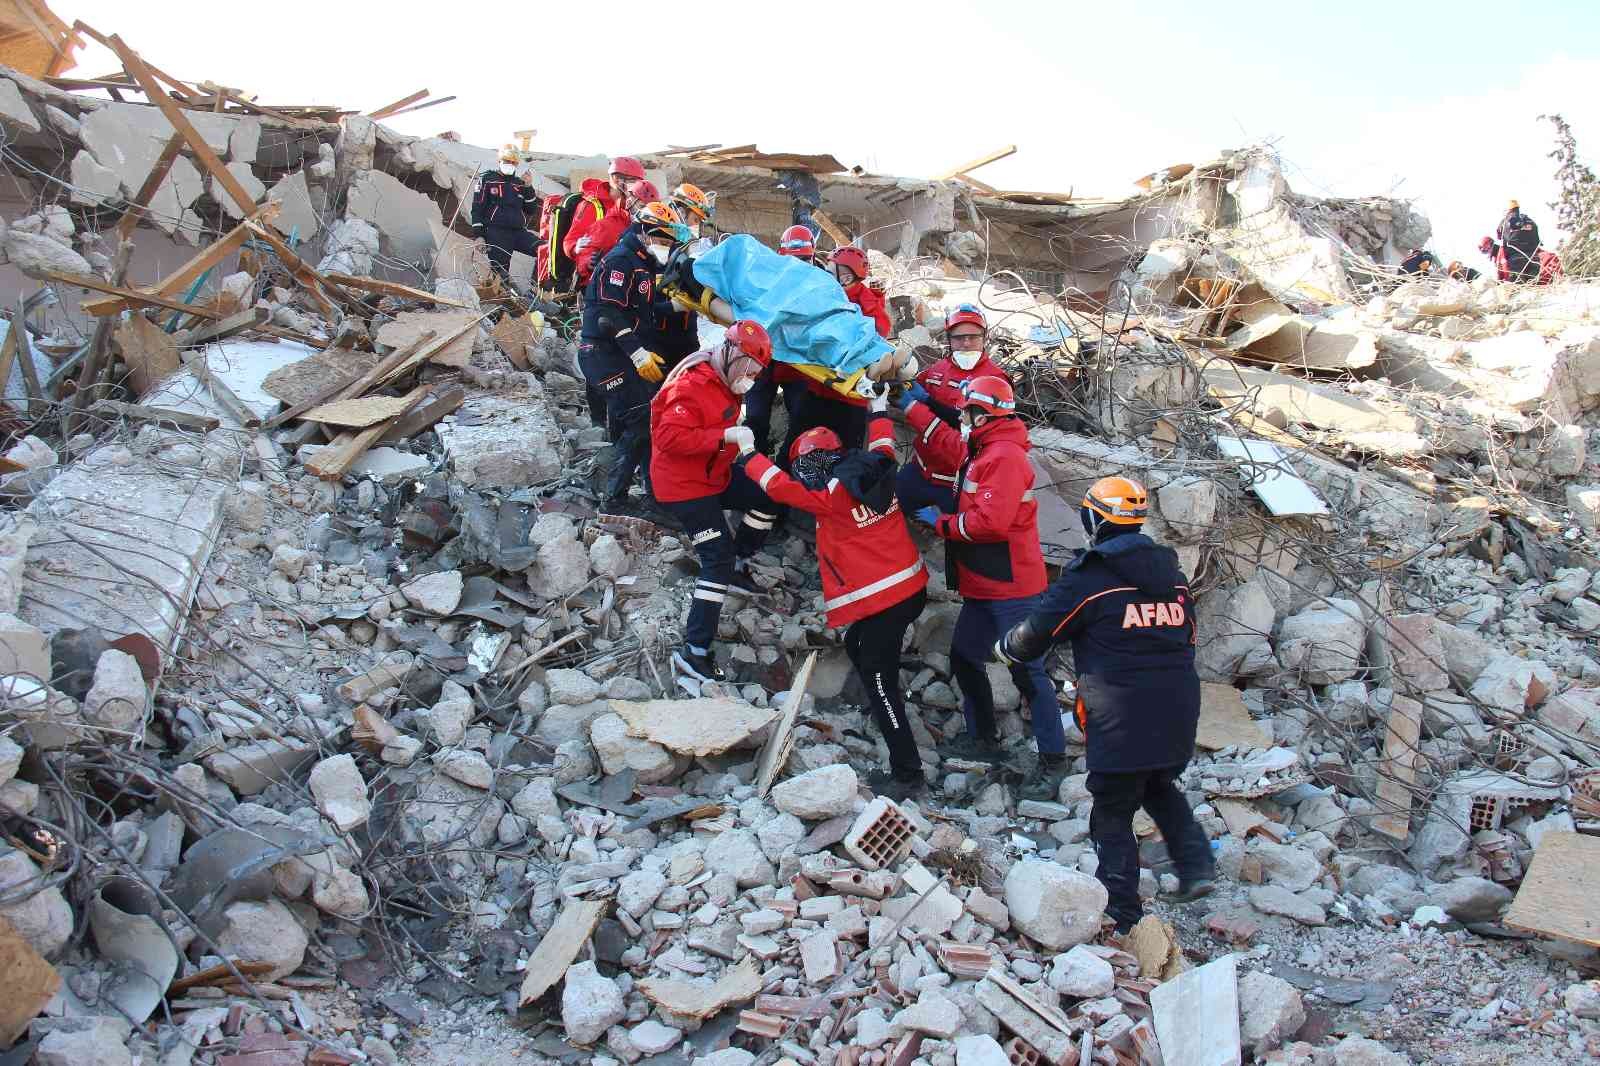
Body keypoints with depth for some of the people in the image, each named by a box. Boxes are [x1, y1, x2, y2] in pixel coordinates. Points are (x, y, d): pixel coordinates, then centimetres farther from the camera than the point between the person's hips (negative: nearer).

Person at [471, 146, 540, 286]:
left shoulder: (519, 183, 18)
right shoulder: (487, 179, 6)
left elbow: (532, 209, 14)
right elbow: (477, 208, 1)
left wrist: (528, 187, 2)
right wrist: (478, 235, -7)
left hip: (518, 231, 3)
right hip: (496, 233, -3)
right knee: (500, 273, -9)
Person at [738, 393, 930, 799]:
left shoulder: (831, 495, -15)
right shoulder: (877, 473, 4)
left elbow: (780, 486, -8)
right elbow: (882, 448, 27)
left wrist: (749, 453, 6)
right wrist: (879, 410, 43)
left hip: (884, 598, -9)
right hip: (909, 586, 9)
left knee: (879, 681, -4)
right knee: (857, 648, 27)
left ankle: (907, 773, -3)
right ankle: (883, 714, 42)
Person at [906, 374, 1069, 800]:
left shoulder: (1004, 457, -19)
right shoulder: (980, 451, 11)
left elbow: (991, 522, -27)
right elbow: (949, 443, 32)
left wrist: (941, 522, -13)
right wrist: (913, 407, 33)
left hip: (1012, 589, -11)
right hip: (983, 588, 11)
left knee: (1027, 671, -8)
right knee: (964, 659, 18)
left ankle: (1053, 761, -2)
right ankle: (983, 739, 31)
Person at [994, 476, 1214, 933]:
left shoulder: (1087, 579, -8)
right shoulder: (1173, 576, 12)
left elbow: (1035, 635, -2)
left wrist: (1004, 647, 19)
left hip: (1122, 723, -6)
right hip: (1178, 716, 6)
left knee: (1113, 814, 6)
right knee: (1161, 788, 29)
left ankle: (1120, 913, 8)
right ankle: (1195, 865, 15)